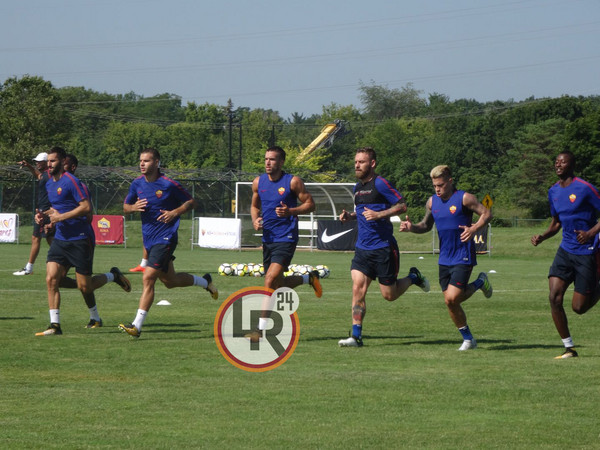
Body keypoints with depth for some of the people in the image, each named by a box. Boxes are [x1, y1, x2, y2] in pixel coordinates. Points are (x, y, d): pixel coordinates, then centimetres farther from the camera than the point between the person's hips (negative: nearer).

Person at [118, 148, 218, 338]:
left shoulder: (169, 185, -11)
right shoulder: (137, 184, 4)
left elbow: (191, 201, 0)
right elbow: (125, 207, 14)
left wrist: (175, 212, -16)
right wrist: (134, 207, -9)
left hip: (165, 238, -7)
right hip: (149, 239, 7)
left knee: (148, 278, -17)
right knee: (169, 281, 18)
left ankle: (137, 325, -17)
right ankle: (205, 281, 45)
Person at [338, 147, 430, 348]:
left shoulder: (380, 184, -11)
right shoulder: (358, 187, 14)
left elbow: (402, 205, -13)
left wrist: (379, 214, -23)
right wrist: (349, 216, 10)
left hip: (384, 247, -7)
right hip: (362, 247, 7)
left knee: (389, 295, 2)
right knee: (358, 289, -8)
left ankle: (413, 278, 31)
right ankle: (356, 336, -9)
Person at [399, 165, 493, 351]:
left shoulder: (464, 198, -9)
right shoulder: (432, 202, 8)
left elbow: (487, 214, -7)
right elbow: (426, 225, 19)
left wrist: (474, 228, -24)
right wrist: (411, 227, -2)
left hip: (463, 257, -6)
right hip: (445, 258, 6)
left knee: (452, 298, -16)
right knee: (450, 302, 3)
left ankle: (480, 283, 12)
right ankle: (468, 339, 19)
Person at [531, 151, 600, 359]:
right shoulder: (553, 192, 9)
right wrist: (542, 237, 4)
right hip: (565, 251, 6)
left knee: (579, 307, -4)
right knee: (555, 298, -11)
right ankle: (569, 348, -2)